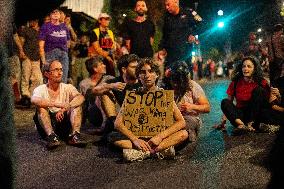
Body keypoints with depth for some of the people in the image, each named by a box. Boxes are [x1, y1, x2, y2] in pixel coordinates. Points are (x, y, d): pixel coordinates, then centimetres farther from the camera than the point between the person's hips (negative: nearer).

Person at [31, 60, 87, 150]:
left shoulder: (68, 88, 7)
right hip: (46, 126, -2)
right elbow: (34, 100, -25)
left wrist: (64, 109, -30)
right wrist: (57, 104, -37)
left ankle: (74, 135, -30)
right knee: (41, 107, -25)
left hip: (64, 123, 2)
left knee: (76, 105, -17)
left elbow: (80, 97, -14)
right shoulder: (41, 89, -1)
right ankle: (51, 136, -39)